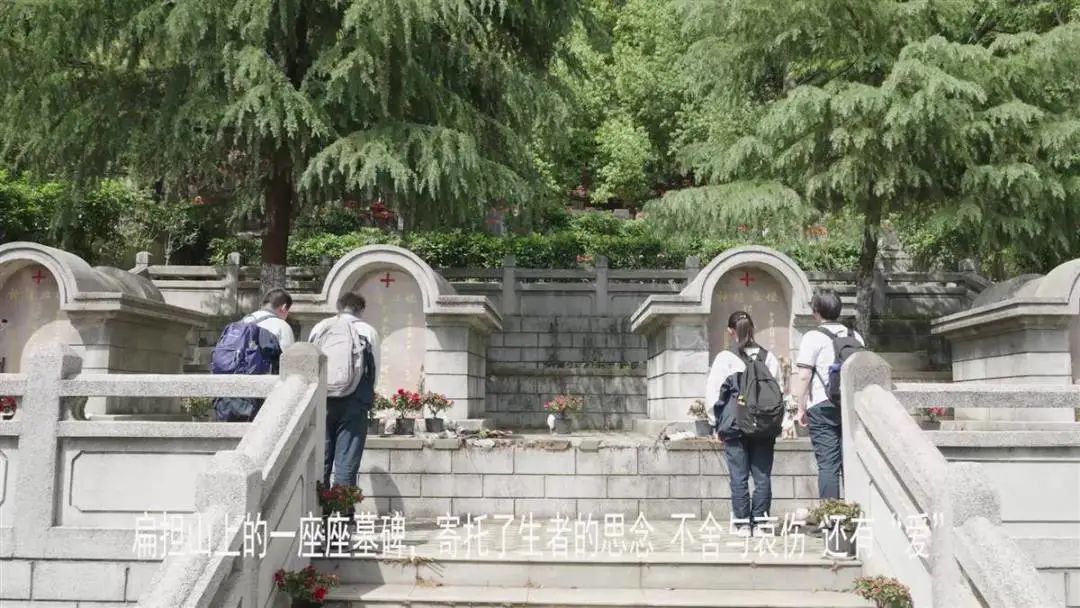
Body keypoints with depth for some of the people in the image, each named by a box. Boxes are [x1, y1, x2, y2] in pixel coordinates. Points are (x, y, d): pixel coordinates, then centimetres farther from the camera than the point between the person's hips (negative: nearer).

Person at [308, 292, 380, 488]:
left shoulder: (319, 328, 9)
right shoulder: (368, 332, 2)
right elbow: (374, 370, 2)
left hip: (320, 401, 2)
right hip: (353, 404, -2)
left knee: (319, 463, 9)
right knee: (346, 465, 1)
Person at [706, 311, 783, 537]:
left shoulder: (725, 358, -5)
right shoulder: (769, 358, 3)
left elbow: (711, 392, -6)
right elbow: (779, 391, 4)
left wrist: (720, 420, 3)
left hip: (735, 426, -2)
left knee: (739, 477, 4)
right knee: (763, 476, 8)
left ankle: (743, 524, 6)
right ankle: (760, 522, 10)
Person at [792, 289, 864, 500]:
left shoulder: (813, 337, -6)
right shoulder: (855, 336, 11)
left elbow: (804, 376, -10)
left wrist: (801, 408, -3)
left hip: (823, 407, -5)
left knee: (828, 465, -3)